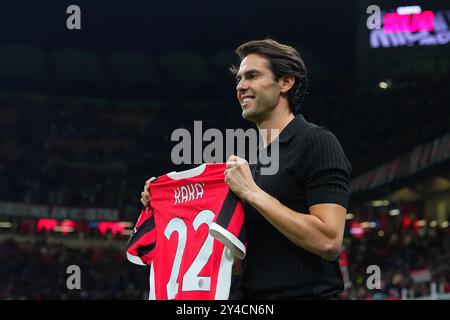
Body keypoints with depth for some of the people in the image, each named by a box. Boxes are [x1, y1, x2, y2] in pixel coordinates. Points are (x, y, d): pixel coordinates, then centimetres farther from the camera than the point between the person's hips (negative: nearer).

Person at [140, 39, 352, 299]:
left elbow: (328, 241, -19)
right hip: (252, 293, 8)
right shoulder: (254, 160, 15)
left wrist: (253, 193, -16)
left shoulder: (317, 142, -8)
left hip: (306, 292, -7)